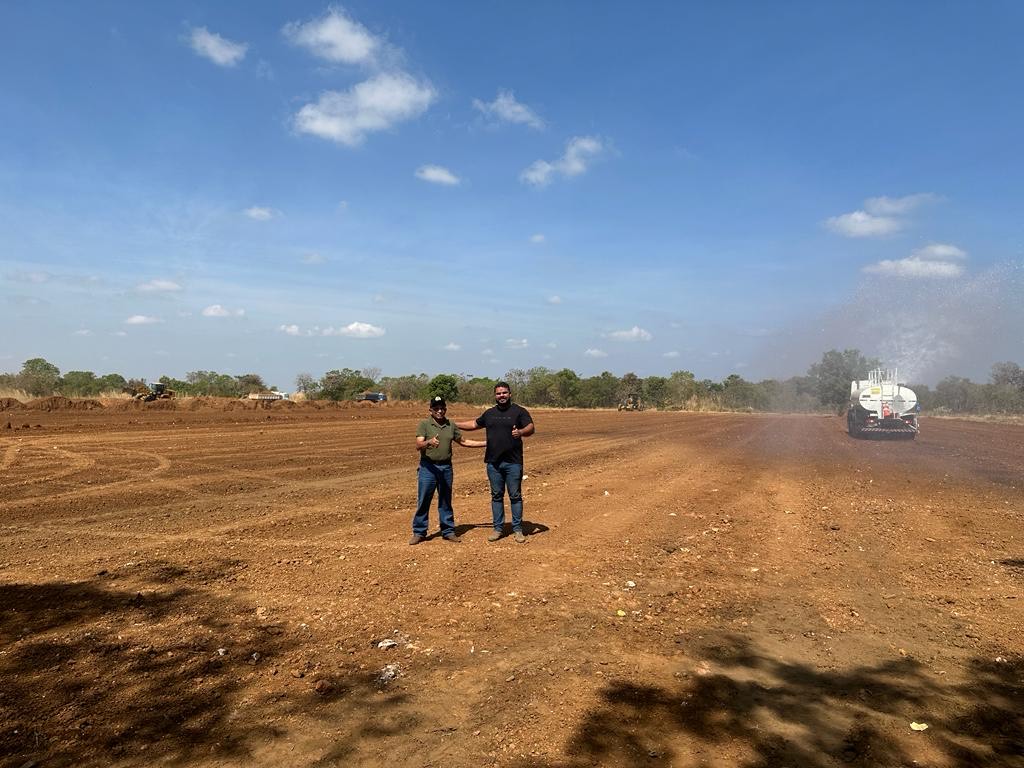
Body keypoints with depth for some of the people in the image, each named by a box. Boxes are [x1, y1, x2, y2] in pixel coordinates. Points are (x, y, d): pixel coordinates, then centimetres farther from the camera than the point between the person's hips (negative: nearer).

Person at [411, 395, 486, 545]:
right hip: (428, 467, -4)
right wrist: (429, 442, -37)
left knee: (446, 501, 11)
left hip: (446, 467, 4)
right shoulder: (424, 424, -3)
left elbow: (464, 442, 18)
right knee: (423, 501, 0)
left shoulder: (451, 426, 10)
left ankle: (448, 531, 21)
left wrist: (487, 443, 15)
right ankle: (419, 532, 11)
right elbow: (418, 445, -15)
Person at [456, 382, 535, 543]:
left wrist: (520, 432, -33)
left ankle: (517, 529, 10)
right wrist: (454, 424, 25)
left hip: (513, 462, -4)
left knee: (515, 496, 1)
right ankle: (498, 528, 17)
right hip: (493, 463, 4)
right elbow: (474, 424, 28)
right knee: (496, 496, 9)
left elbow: (531, 428, -12)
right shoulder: (489, 413, 14)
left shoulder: (519, 411, 0)